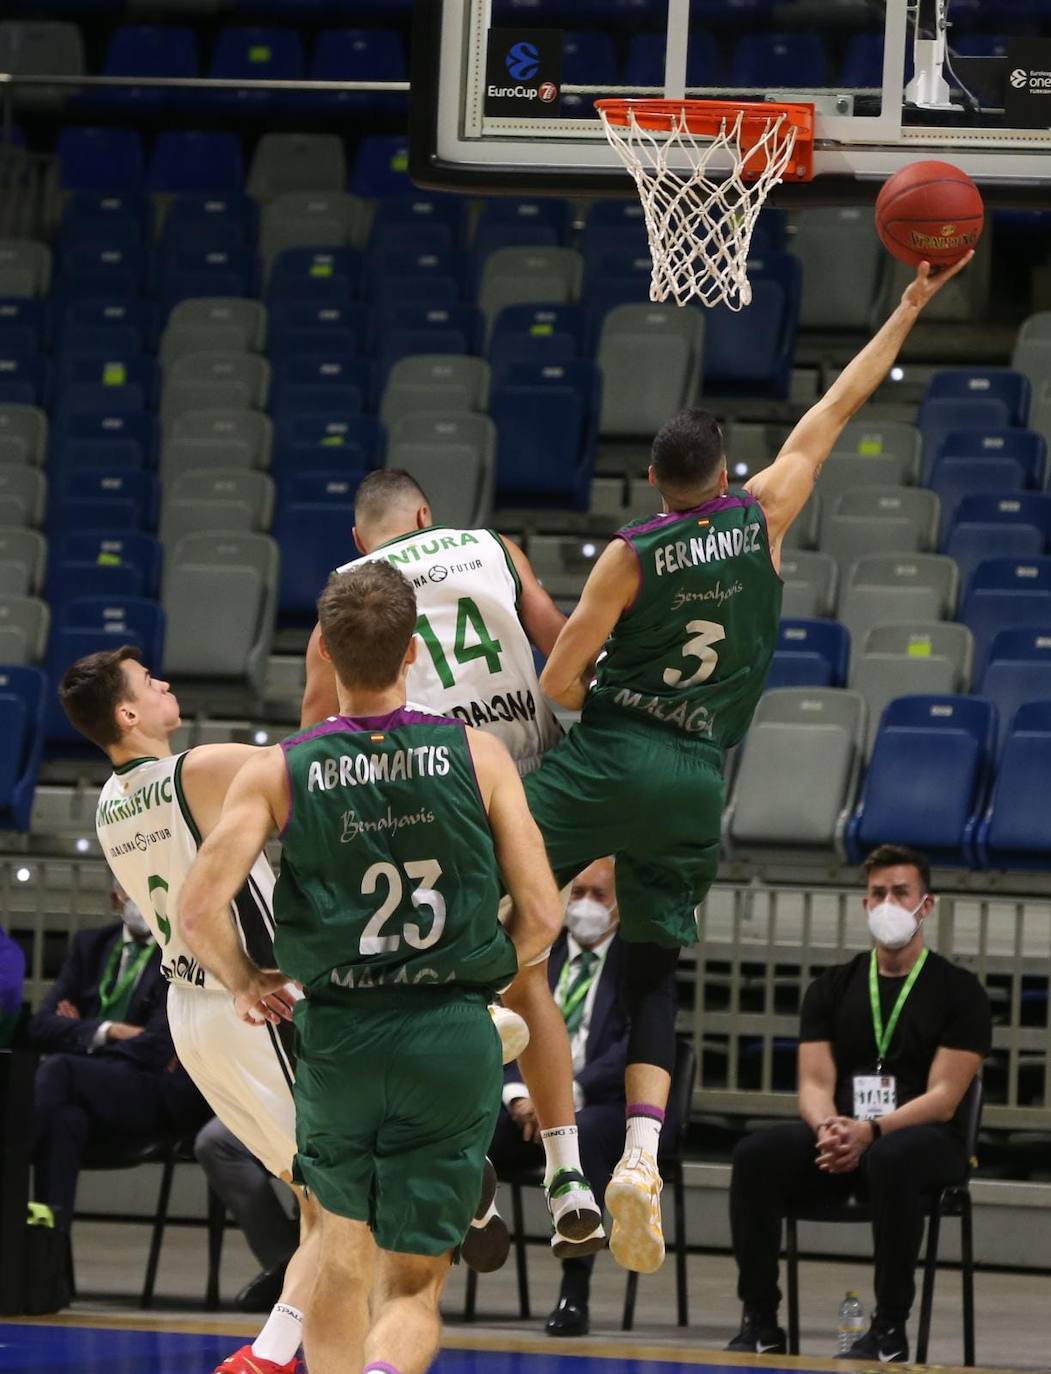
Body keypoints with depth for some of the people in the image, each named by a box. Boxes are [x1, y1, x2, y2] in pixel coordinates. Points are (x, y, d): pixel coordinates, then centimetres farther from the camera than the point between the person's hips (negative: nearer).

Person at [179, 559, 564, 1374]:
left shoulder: (279, 774, -3)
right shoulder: (478, 756, -2)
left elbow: (200, 909, -11)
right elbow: (542, 916, -2)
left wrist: (244, 983, 9)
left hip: (337, 1035, 1)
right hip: (453, 1034, -1)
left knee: (344, 1252, 22)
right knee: (413, 1289, 3)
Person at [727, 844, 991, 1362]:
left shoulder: (958, 991, 1)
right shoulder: (832, 988, 13)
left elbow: (943, 1099, -8)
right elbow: (815, 1084, 4)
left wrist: (870, 1132, -24)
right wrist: (828, 1127, -21)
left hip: (924, 1140, -4)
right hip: (840, 1139, 4)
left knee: (891, 1161, -41)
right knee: (755, 1155, -27)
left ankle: (889, 1329, -30)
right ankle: (760, 1323, -22)